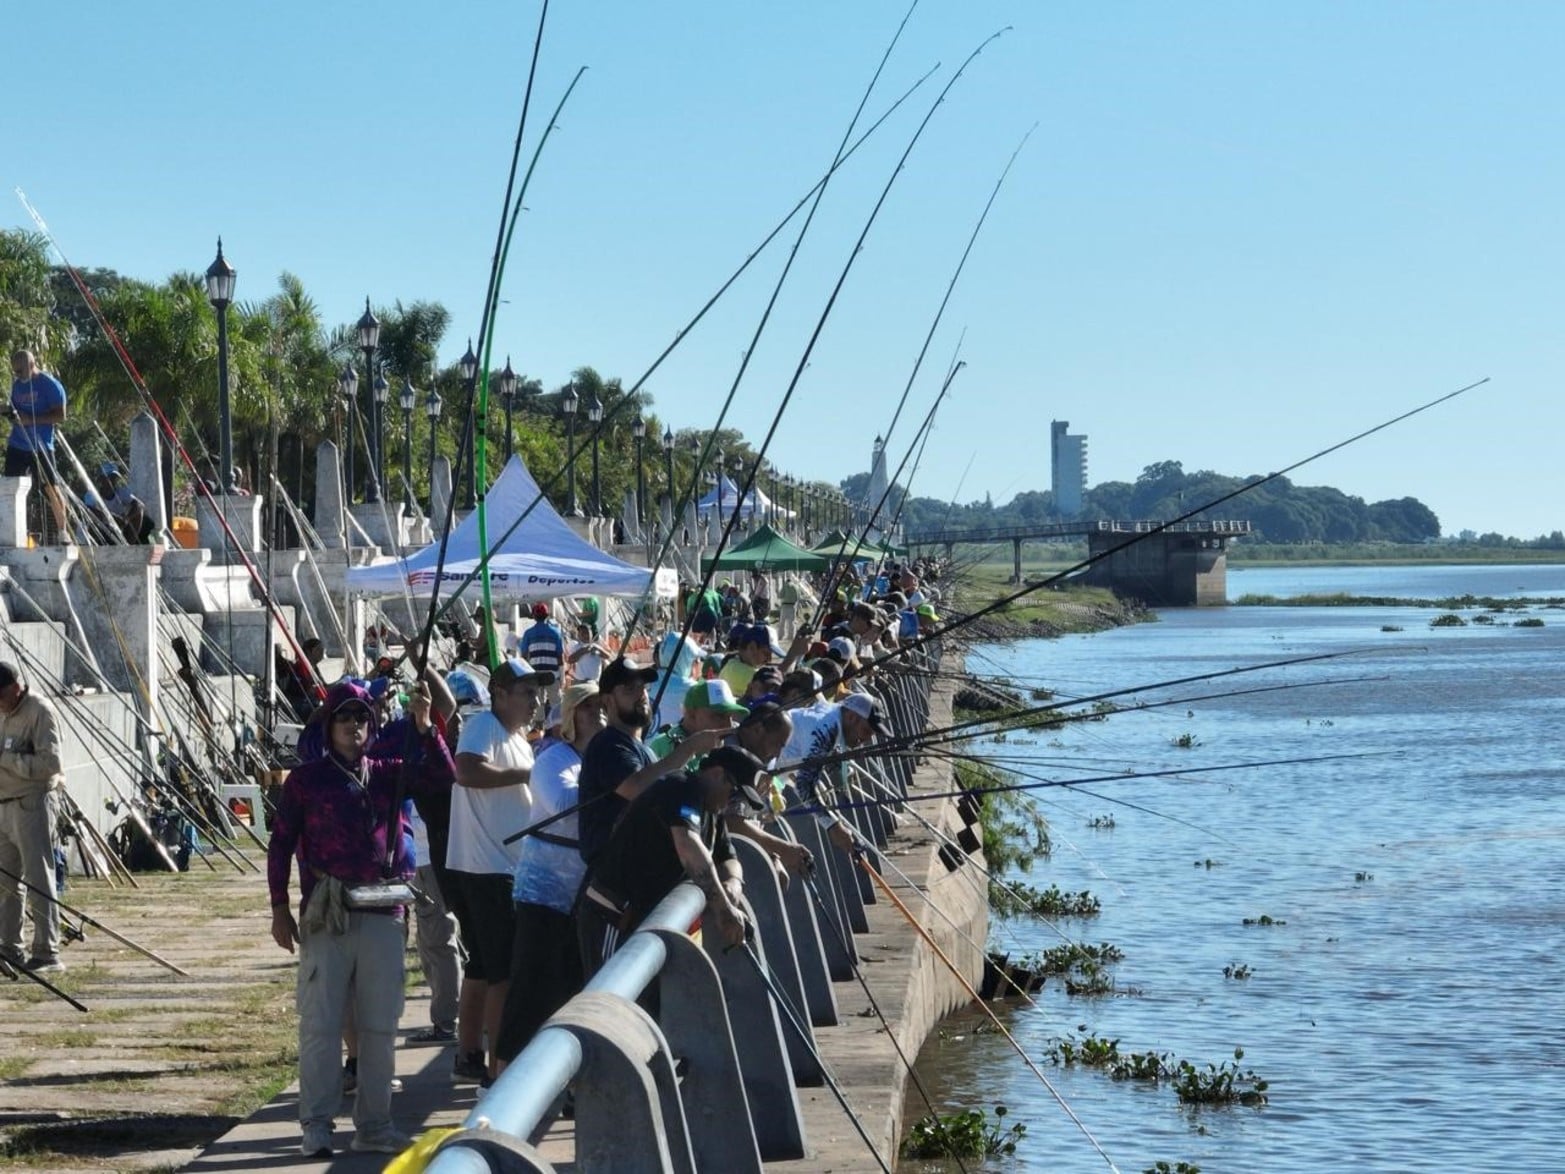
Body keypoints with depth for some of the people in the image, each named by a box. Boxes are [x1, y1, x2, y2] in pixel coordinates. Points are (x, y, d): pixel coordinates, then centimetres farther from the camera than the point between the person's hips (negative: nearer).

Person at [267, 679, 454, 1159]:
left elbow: (441, 774, -1)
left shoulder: (386, 773, 10)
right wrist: (280, 908, -1)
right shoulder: (305, 779, 3)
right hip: (327, 916, -3)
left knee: (380, 1024, 7)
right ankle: (317, 1126, 3)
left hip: (383, 915, 3)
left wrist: (424, 726, -15)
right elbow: (281, 843, 4)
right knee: (321, 1023, -2)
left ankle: (373, 1124, 14)